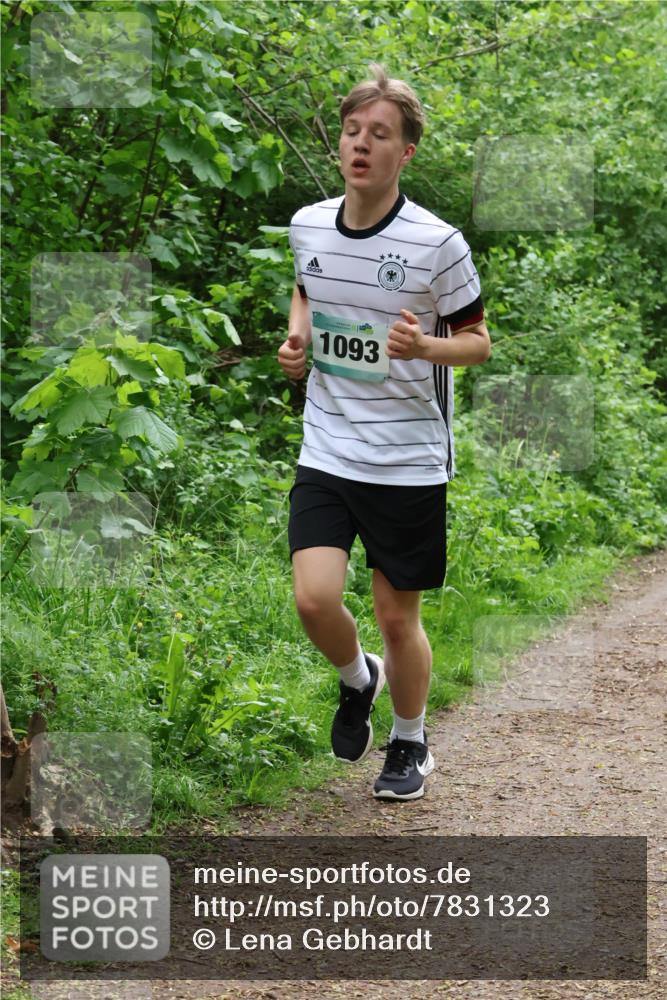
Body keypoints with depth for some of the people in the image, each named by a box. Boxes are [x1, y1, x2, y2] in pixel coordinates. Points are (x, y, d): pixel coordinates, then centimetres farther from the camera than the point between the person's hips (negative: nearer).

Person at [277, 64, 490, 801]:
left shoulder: (437, 244, -13)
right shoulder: (307, 226, 0)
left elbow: (478, 340, -3)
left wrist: (425, 346, -23)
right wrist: (297, 338, 2)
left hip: (409, 459, -3)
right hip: (326, 453, 3)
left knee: (397, 617, 6)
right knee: (314, 599, -11)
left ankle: (410, 742, 32)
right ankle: (356, 681, 24)